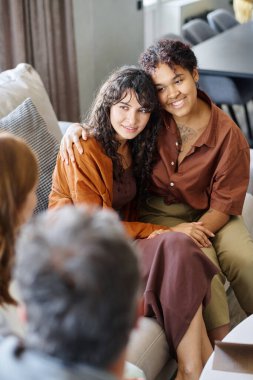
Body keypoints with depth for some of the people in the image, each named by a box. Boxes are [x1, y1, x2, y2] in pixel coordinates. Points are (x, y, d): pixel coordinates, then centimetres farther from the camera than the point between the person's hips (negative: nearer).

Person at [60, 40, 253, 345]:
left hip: (204, 213, 1)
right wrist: (77, 129, -15)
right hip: (157, 211, 0)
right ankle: (221, 341, -15)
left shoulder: (228, 136, -14)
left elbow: (224, 204, -11)